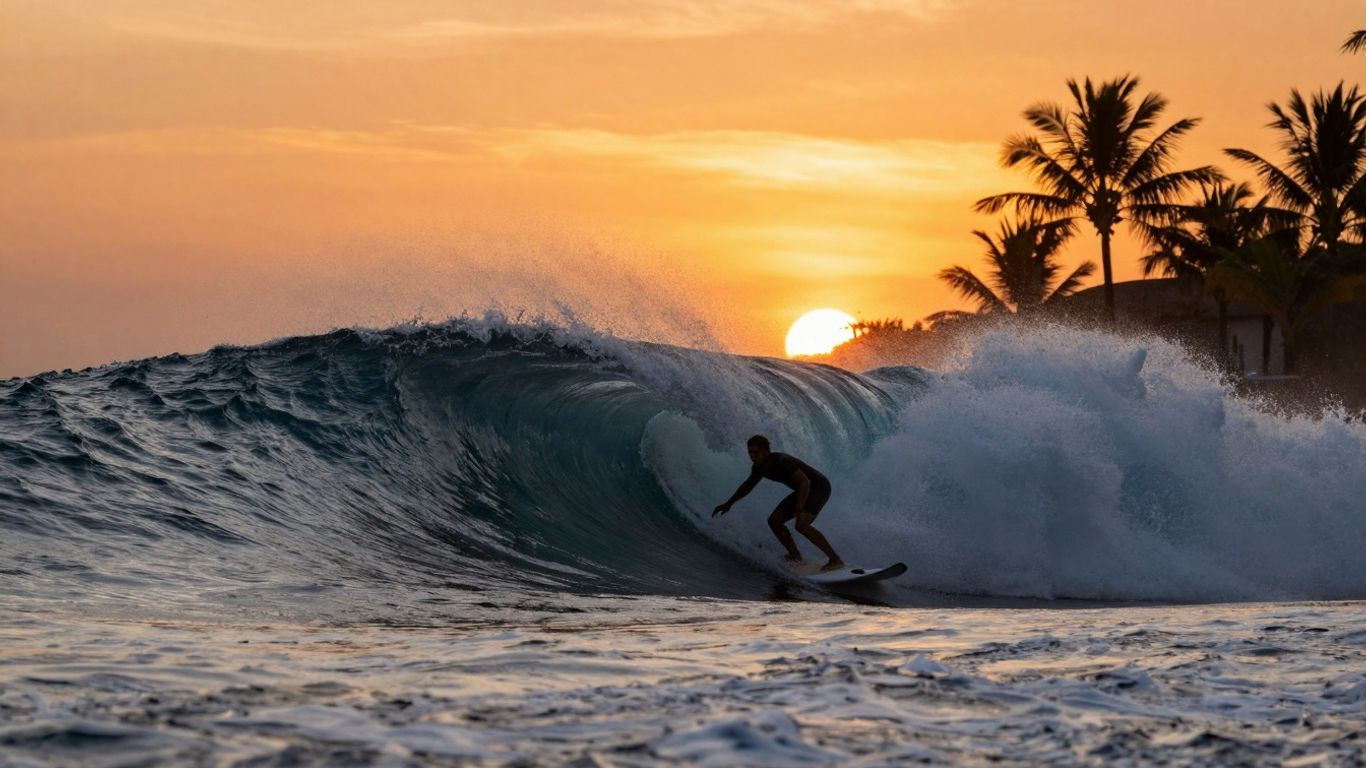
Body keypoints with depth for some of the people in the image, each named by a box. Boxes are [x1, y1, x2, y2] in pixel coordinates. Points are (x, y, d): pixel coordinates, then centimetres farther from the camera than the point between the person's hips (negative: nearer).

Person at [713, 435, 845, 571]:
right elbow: (748, 485, 18)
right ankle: (795, 555, 19)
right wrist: (728, 504, 23)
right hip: (804, 490, 9)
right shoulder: (760, 467, -2)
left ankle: (836, 560, -26)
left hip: (819, 486, -9)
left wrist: (799, 510, -48)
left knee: (801, 525, -28)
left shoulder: (782, 462, -30)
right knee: (774, 520, 3)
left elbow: (805, 482, -38)